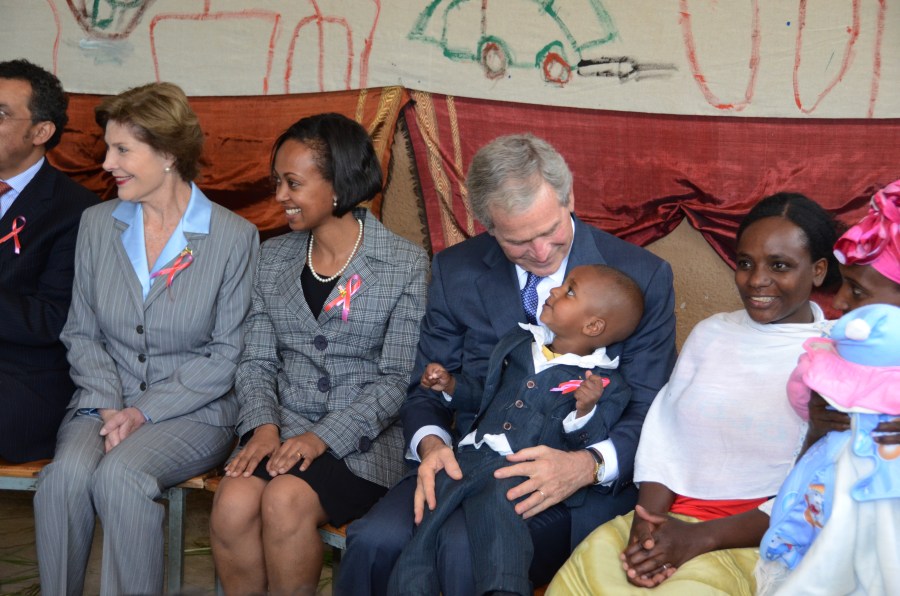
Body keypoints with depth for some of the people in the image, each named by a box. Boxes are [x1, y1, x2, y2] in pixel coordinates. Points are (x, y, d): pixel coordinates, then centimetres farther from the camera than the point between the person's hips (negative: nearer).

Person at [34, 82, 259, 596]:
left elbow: (227, 354, -5)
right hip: (106, 403, 3)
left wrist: (144, 412, -13)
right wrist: (109, 404, -8)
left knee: (119, 475, -32)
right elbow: (81, 332, 9)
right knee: (66, 475, -28)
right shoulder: (97, 224, 9)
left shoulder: (235, 237, -5)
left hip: (192, 411, -3)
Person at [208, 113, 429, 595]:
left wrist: (323, 438, -17)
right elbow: (257, 360, 10)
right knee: (232, 504, -26)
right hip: (283, 427, 4)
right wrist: (263, 425, -9)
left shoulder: (407, 266, -3)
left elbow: (398, 379, -7)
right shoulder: (274, 257, 13)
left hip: (363, 439, -3)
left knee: (284, 500, -31)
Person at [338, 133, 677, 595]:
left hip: (578, 492, -3)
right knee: (375, 540, -27)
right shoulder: (455, 272, 6)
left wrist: (588, 466, -23)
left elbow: (649, 414, -2)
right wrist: (431, 444, -14)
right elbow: (428, 389, 11)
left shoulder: (643, 277, -3)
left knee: (467, 547, -34)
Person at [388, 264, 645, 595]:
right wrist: (451, 386, 20)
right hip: (472, 454, 6)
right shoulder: (519, 344, 22)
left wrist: (584, 410, -24)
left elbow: (583, 444, -7)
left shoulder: (606, 387, 3)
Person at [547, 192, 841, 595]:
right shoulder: (711, 332, 14)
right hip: (667, 519, 5)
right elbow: (663, 434, 9)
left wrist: (700, 538, -17)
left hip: (755, 540, -4)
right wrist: (648, 523, -10)